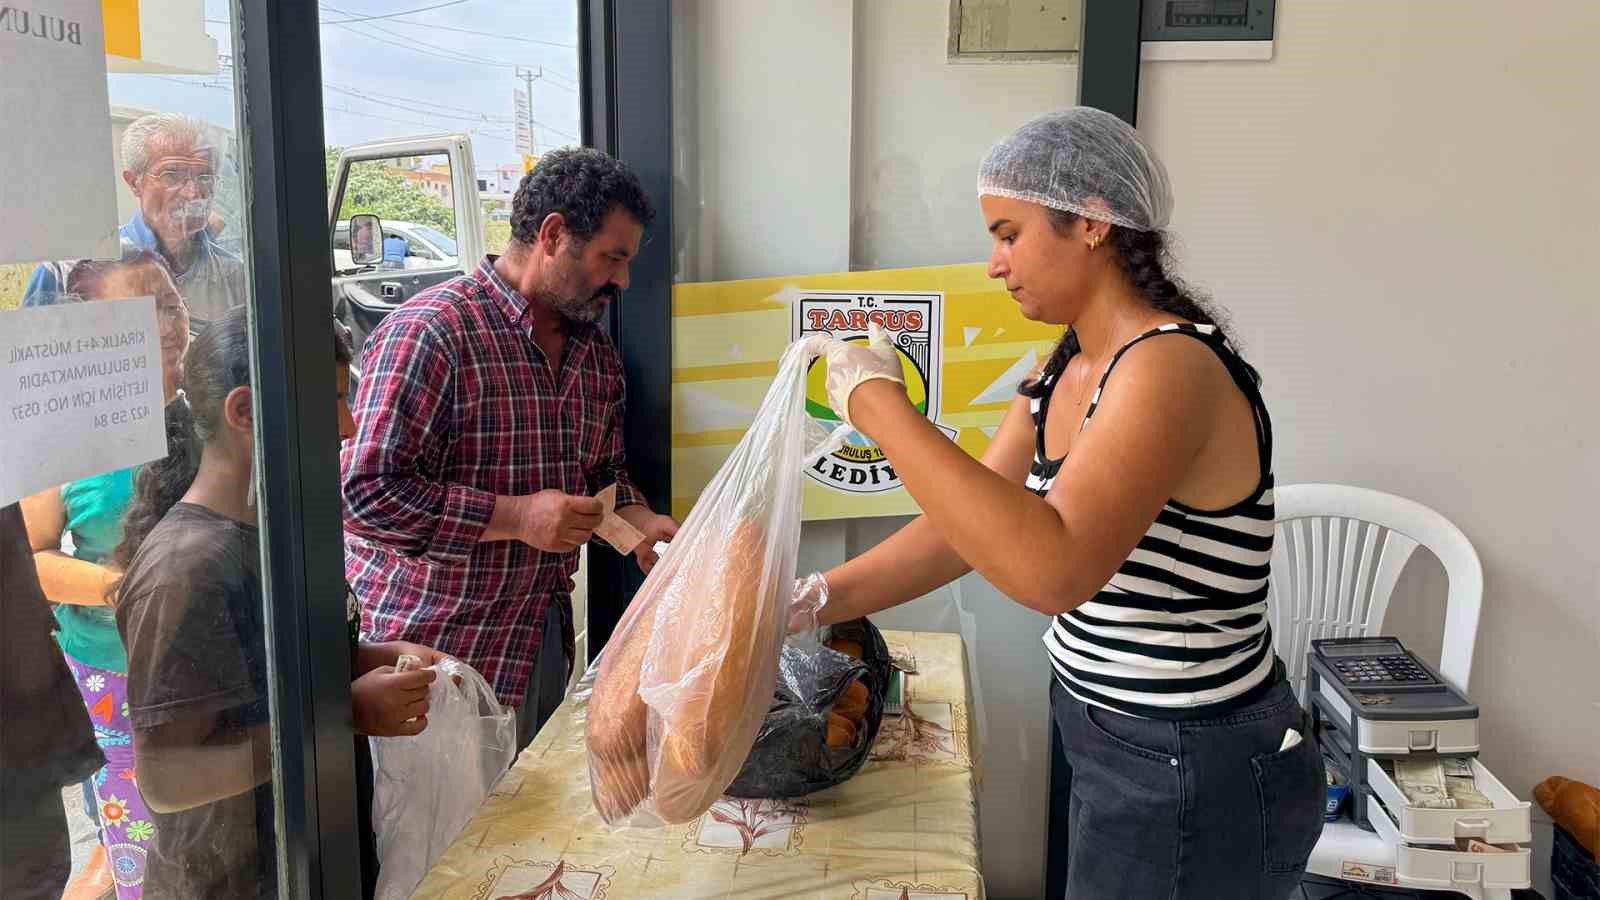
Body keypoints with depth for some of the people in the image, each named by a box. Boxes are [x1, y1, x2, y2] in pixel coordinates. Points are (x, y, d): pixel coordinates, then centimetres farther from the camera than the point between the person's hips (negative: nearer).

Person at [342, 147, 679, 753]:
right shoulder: (429, 331, -18)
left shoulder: (598, 354, 9)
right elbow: (366, 490, -23)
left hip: (546, 640, 8)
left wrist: (638, 523, -1)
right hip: (439, 649, -7)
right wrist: (518, 517, -23)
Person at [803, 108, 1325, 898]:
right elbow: (968, 523, 5)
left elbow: (1052, 569, -38)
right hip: (1118, 745, 8)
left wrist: (880, 408, -33)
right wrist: (813, 603, -4)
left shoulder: (1170, 367, -25)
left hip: (1194, 780, -8)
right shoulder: (1067, 370, 4)